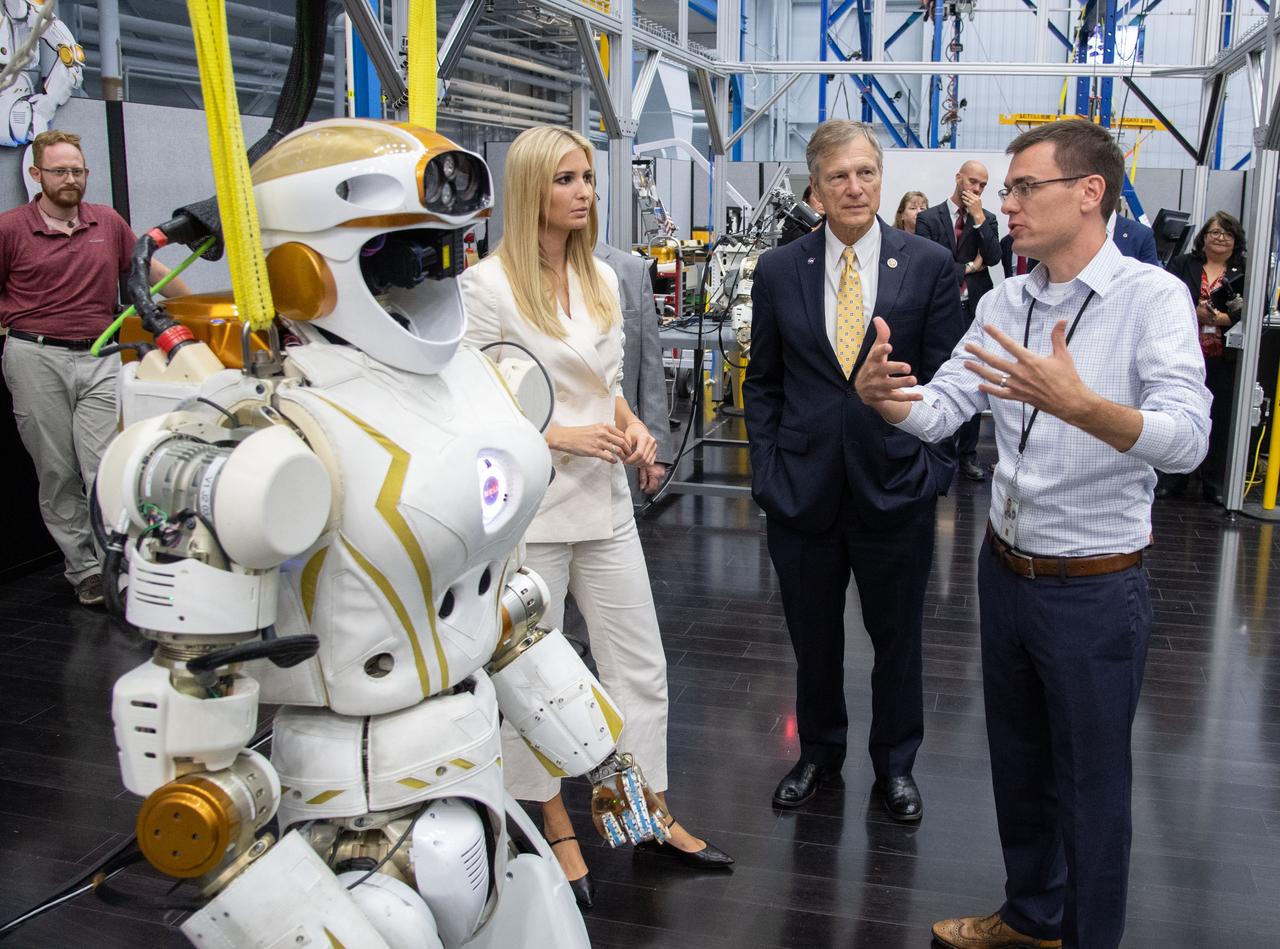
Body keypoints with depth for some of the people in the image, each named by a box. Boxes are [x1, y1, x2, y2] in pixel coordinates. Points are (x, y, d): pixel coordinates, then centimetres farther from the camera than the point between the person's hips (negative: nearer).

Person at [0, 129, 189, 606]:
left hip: (99, 359, 2)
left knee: (106, 469, -7)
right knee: (57, 473, 3)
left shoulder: (109, 223, 11)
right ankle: (83, 569, 11)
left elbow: (152, 270, 22)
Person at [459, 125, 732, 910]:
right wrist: (563, 437, -18)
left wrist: (632, 426, -2)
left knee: (641, 666, 12)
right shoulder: (488, 285, -12)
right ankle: (556, 829, 29)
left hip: (605, 501, 6)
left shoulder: (602, 279, 8)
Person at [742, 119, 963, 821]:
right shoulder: (778, 271, 2)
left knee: (896, 637, 14)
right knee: (812, 635, 15)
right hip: (803, 490, 1)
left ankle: (894, 762, 35)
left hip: (895, 486, -1)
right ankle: (819, 752, 37)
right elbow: (762, 382, 7)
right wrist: (766, 467, 0)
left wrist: (936, 468, -4)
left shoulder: (928, 265, -2)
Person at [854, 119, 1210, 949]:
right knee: (1019, 765, 22)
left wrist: (1077, 404, -44)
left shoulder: (1152, 297, -15)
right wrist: (882, 394, -25)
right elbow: (939, 412, -4)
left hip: (1095, 590, -6)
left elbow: (1185, 440, -28)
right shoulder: (1006, 302, 3)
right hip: (1006, 570, 6)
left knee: (1092, 786, 10)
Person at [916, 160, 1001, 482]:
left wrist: (978, 217, -12)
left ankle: (968, 455, 15)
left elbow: (993, 257, -7)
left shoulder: (987, 220, 8)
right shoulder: (929, 219, -2)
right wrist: (969, 268, -6)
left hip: (975, 311, 3)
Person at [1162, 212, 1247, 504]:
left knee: (1220, 420, 2)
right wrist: (1196, 312, -19)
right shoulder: (1182, 264, 9)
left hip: (1225, 360, 0)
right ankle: (1172, 479, 17)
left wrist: (1220, 318, -19)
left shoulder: (1245, 272, 7)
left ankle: (1215, 483, 13)